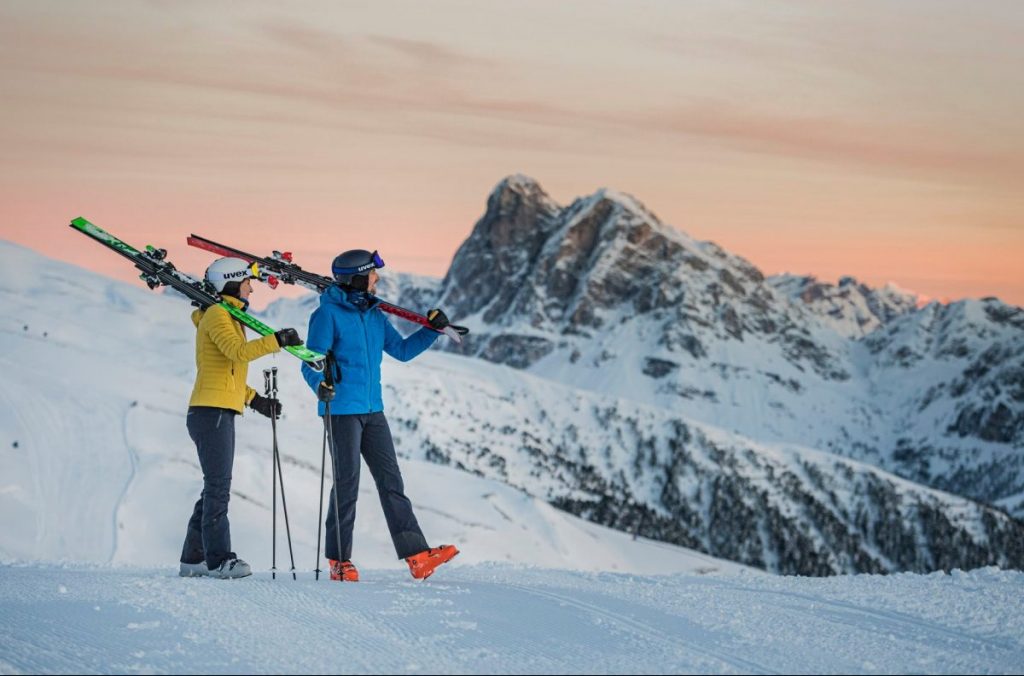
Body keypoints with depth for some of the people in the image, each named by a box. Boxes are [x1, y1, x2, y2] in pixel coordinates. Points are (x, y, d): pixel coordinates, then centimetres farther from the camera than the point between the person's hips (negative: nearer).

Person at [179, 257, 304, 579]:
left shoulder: (228, 317, 23)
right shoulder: (216, 314, -8)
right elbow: (238, 352, -24)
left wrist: (253, 398, 21)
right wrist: (276, 340, -28)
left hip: (221, 412, 10)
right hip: (212, 411, -10)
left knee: (216, 488, 10)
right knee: (218, 486, -10)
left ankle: (193, 558, 13)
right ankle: (219, 558, -10)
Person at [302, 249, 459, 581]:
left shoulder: (374, 314, 12)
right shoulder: (328, 313, -9)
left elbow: (401, 350, 20)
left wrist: (432, 330, 9)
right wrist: (320, 384, -32)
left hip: (372, 410, 7)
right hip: (342, 410, -7)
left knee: (391, 481, 2)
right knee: (347, 484, -4)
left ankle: (417, 555, -2)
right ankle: (339, 561, 7)